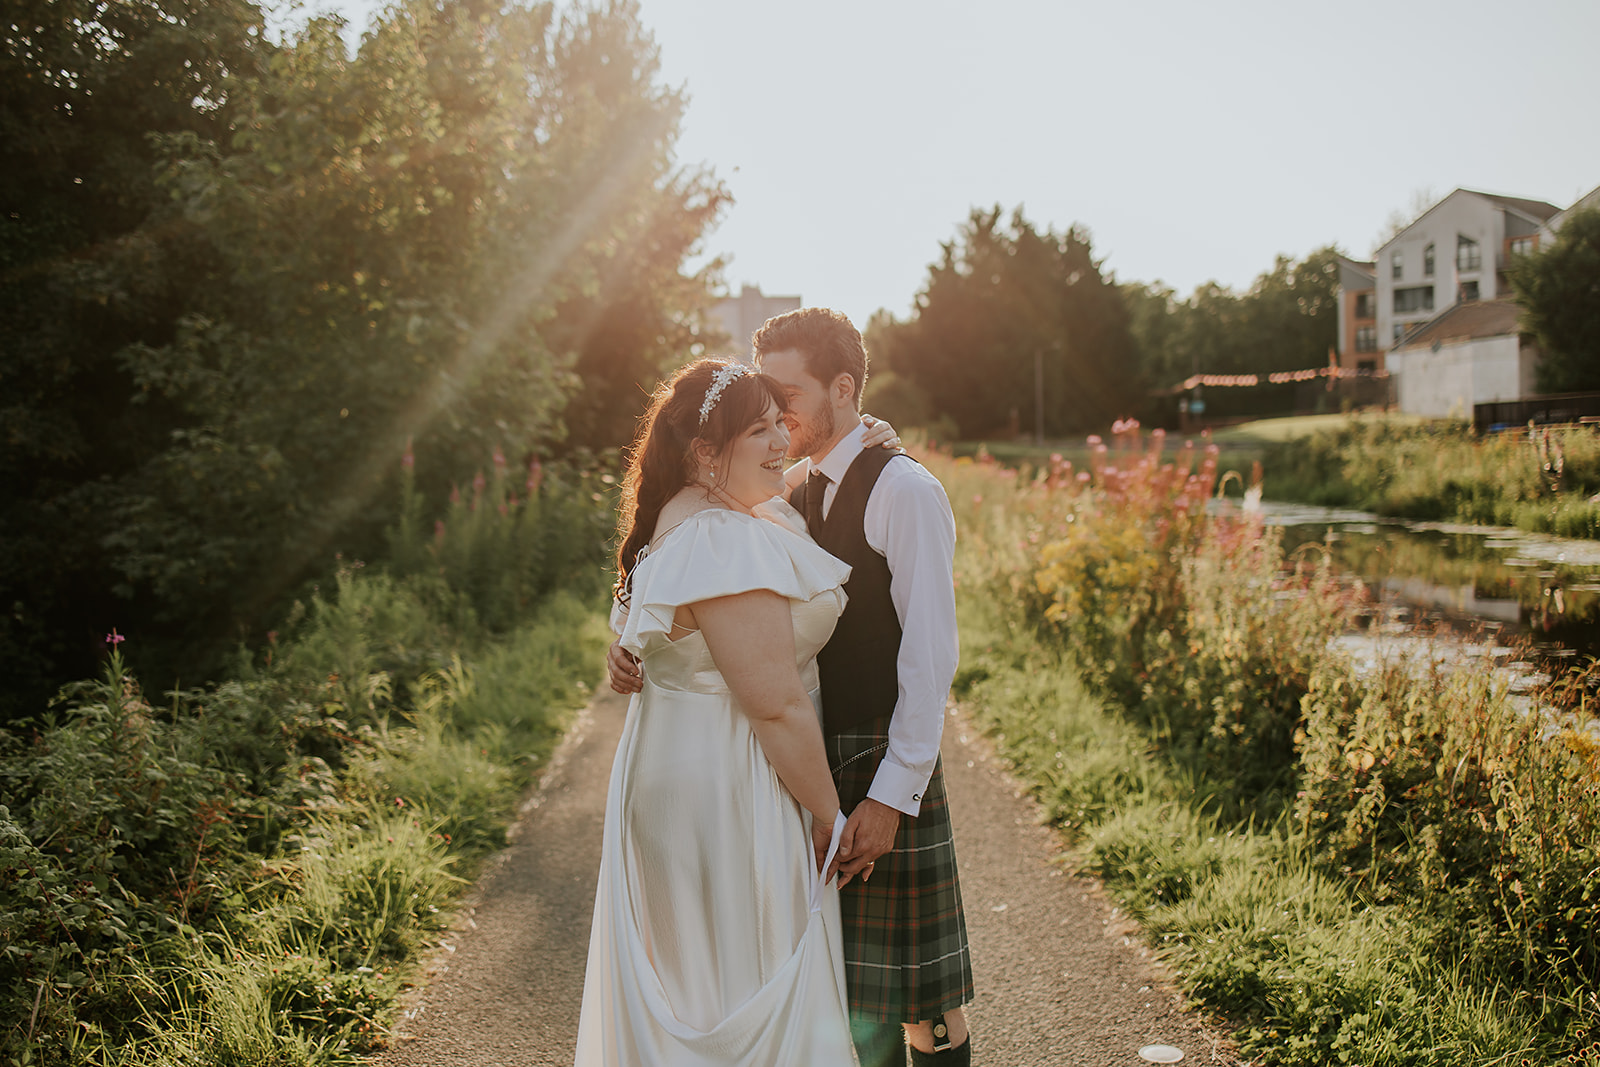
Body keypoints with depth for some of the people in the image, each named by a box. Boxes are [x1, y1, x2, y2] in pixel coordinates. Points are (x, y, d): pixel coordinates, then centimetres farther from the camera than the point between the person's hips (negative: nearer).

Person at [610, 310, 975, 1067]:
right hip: (810, 763, 7)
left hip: (883, 771, -6)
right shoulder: (788, 495, 10)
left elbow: (931, 655, -16)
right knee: (838, 983, 17)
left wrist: (892, 794, -20)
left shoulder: (904, 490, -12)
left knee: (916, 991, 6)